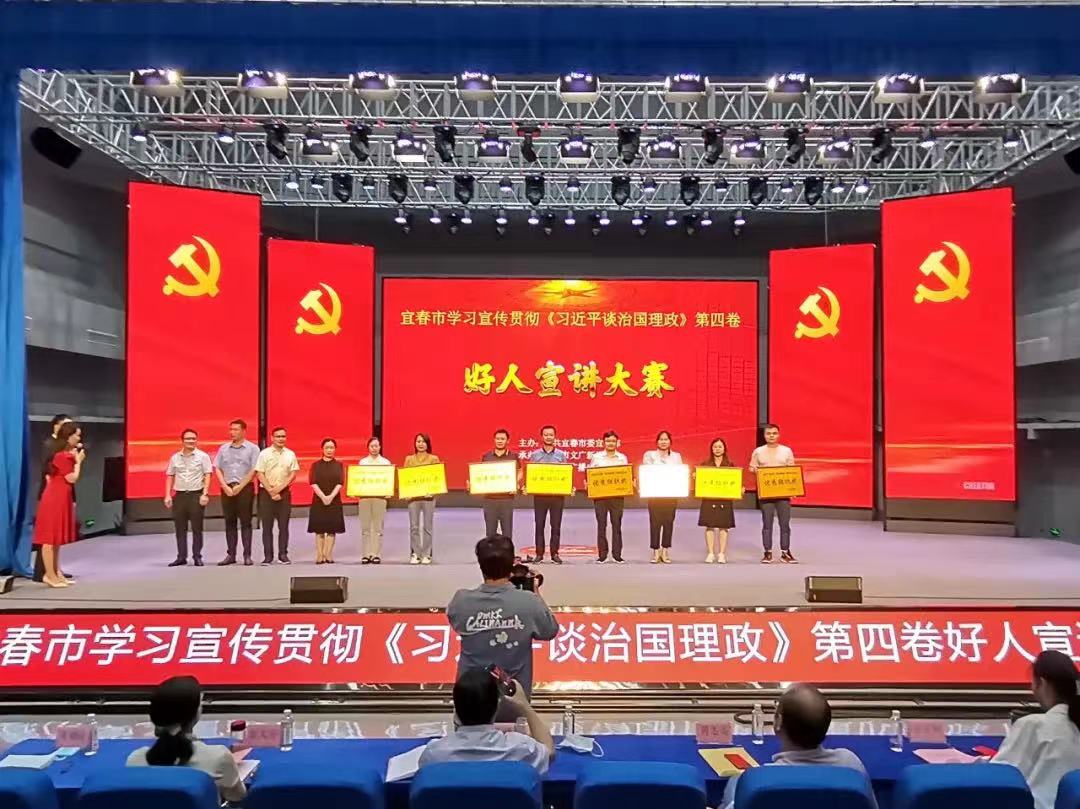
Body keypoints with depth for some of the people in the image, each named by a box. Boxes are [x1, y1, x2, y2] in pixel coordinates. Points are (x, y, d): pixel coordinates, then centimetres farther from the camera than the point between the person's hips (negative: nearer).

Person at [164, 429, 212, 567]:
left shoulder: (203, 456, -1)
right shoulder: (175, 457, 9)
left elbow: (207, 476, -4)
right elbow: (170, 477, 13)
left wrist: (205, 494, -13)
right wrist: (168, 495, 5)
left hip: (196, 494, -3)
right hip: (179, 495, 3)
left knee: (197, 527, 1)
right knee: (180, 527, 6)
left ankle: (197, 556, 8)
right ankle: (181, 557, 14)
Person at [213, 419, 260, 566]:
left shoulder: (252, 448, 0)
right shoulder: (223, 448, 10)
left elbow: (253, 471, -6)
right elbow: (217, 469, 8)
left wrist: (239, 487, -11)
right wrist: (226, 487, -5)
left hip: (245, 488, -3)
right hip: (227, 489, 3)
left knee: (245, 522, -1)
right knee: (229, 522, 6)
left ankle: (247, 555, 2)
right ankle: (230, 555, 12)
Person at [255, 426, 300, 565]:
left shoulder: (290, 454, 6)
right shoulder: (264, 454, 0)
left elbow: (293, 474, 2)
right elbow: (260, 474, -4)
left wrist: (280, 488, -9)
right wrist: (271, 491, -10)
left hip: (285, 492, 2)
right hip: (267, 493, -1)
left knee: (284, 525, 3)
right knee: (267, 526, 0)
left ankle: (283, 554, 9)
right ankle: (268, 556, 5)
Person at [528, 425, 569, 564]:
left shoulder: (561, 455, 6)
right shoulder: (535, 455, 6)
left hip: (557, 495, 0)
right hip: (539, 494, 0)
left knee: (556, 526, 4)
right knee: (539, 525, 3)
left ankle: (555, 553, 12)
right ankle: (539, 554, 9)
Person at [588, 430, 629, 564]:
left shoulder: (622, 458, 10)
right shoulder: (596, 457, 7)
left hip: (617, 494, 1)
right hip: (600, 494, -1)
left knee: (617, 524, 1)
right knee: (601, 524, 1)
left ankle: (617, 554, 7)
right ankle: (602, 555, 6)